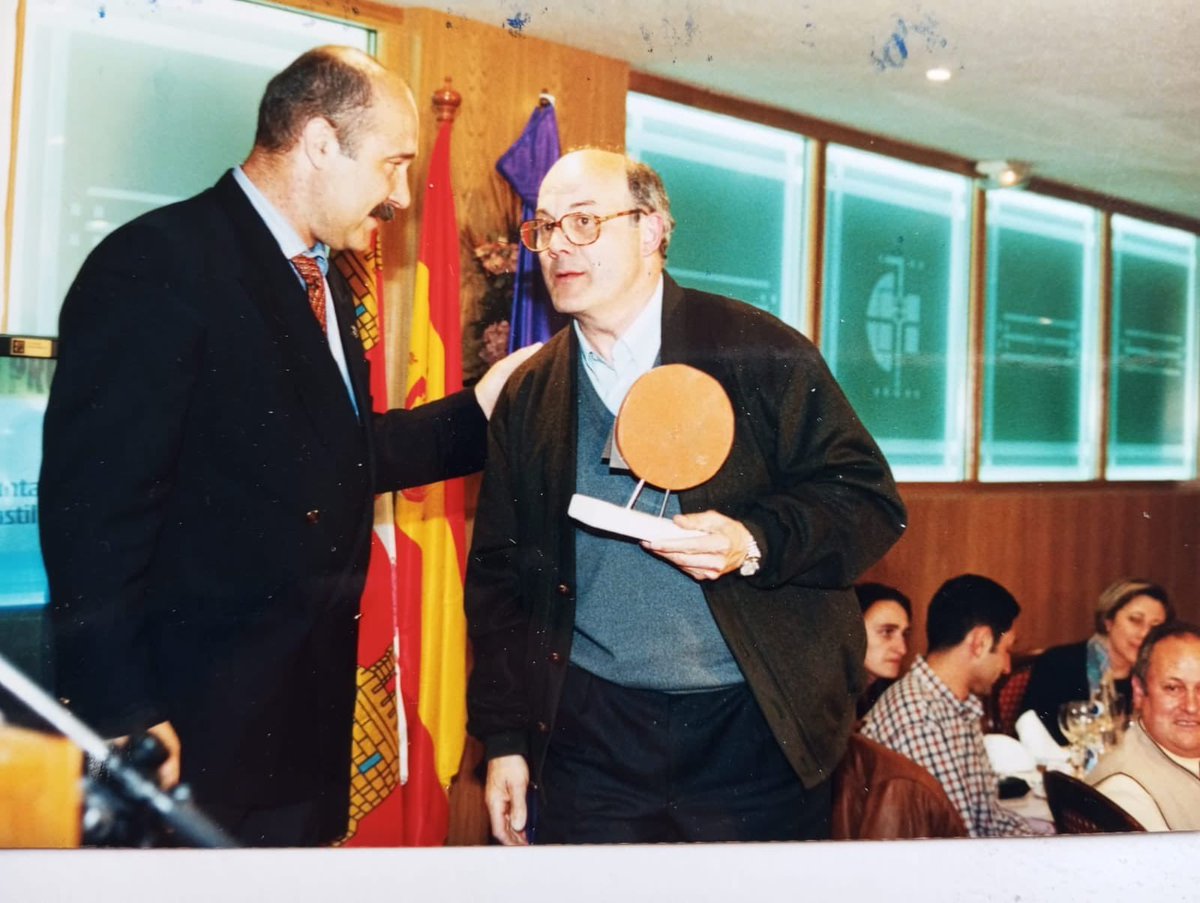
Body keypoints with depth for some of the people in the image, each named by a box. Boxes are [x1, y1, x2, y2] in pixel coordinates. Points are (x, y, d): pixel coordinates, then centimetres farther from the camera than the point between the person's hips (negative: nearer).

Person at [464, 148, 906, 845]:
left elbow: (871, 502, -4)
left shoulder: (762, 353, -4)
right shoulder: (526, 396, 6)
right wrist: (504, 739, 6)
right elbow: (498, 575, 9)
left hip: (753, 733, -2)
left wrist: (754, 543, -22)